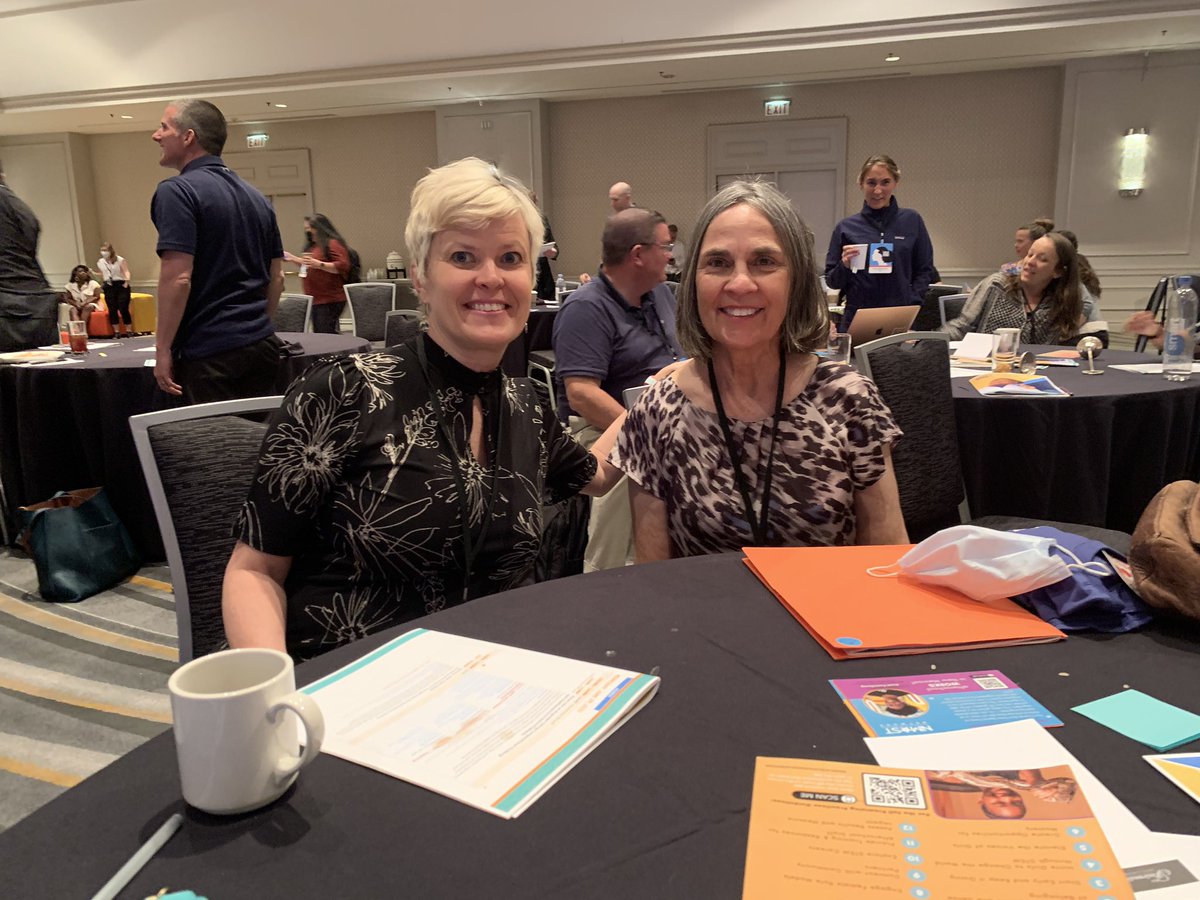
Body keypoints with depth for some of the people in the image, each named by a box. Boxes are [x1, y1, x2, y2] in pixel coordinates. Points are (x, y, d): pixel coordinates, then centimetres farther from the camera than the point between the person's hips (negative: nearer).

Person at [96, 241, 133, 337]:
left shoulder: (120, 260, -1)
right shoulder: (100, 262, 12)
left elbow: (126, 271, -14)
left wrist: (127, 279, -30)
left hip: (121, 285, -4)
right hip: (109, 287, 4)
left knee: (123, 309, -9)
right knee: (112, 310, 1)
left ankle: (129, 331, 0)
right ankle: (116, 332, 7)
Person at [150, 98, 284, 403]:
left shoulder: (176, 191, -9)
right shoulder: (256, 198, 13)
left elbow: (178, 278, -17)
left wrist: (162, 349, -11)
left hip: (210, 352, -7)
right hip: (262, 344, 7)